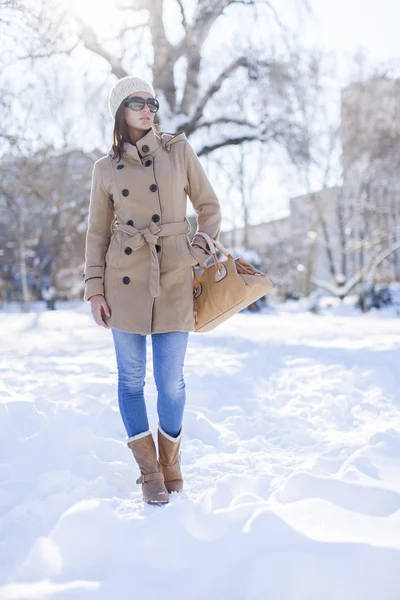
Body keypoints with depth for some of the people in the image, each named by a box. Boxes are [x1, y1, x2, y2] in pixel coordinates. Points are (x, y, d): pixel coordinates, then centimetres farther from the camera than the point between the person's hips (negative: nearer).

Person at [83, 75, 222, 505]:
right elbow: (97, 232, 9)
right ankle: (149, 471, 20)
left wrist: (199, 253, -2)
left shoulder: (178, 149, 6)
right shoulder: (106, 168, 8)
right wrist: (95, 290, 2)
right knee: (131, 378, 4)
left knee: (170, 380, -2)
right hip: (125, 279, 1)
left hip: (174, 278, -1)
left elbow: (208, 207, 11)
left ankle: (171, 462, 23)